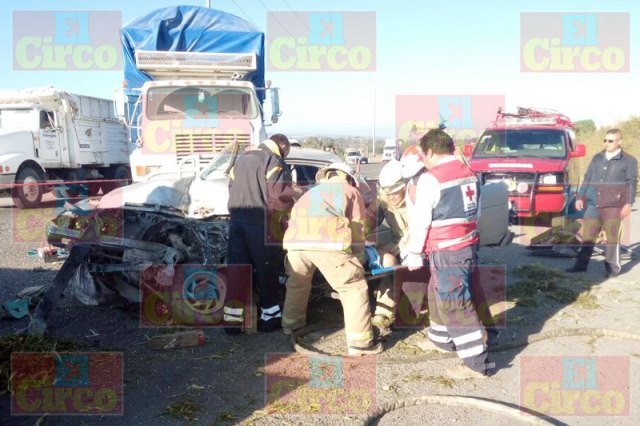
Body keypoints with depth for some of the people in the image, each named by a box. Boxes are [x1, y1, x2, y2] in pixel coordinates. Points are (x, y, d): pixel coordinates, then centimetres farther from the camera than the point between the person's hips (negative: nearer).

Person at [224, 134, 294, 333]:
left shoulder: (241, 159, 18)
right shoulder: (275, 162, -7)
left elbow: (232, 188, 15)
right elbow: (281, 197, -16)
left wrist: (239, 213, 15)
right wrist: (285, 215, 0)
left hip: (236, 220, 7)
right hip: (262, 224, -6)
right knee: (267, 270, 6)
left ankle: (233, 317, 10)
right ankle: (270, 315, 17)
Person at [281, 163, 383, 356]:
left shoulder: (311, 192, 39)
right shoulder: (351, 191, 25)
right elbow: (357, 229, 19)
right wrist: (358, 259, 31)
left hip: (295, 241, 5)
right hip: (328, 243, -5)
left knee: (296, 283, 30)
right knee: (354, 289, 6)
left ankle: (291, 323, 48)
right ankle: (360, 342, 3)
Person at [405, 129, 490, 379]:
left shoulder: (430, 179, -14)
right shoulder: (468, 174, 8)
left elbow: (420, 220, -11)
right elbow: (472, 211, 12)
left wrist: (415, 253, -1)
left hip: (446, 252, -9)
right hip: (468, 246, 9)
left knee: (455, 304, -4)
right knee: (439, 294, 24)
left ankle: (475, 363, -1)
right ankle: (441, 339, 39)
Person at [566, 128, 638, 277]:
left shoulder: (629, 161, 3)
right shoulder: (597, 158, 14)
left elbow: (632, 183, -1)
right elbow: (587, 179, 16)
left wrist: (628, 203, -9)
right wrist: (580, 197, 10)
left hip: (613, 205, -3)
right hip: (593, 204, 4)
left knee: (612, 236, 2)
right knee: (588, 235, 4)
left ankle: (612, 267, 11)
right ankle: (581, 264, 11)